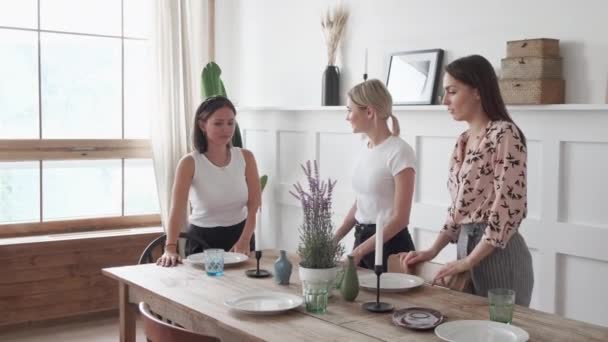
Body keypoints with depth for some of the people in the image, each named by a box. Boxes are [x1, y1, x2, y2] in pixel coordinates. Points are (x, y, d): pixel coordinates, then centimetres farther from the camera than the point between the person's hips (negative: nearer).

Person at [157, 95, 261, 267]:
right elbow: (177, 209, -24)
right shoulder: (190, 163, -14)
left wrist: (244, 240, -21)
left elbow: (254, 205, -7)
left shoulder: (245, 157, -5)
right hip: (203, 238, -2)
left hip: (239, 235, 3)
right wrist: (170, 248, -38)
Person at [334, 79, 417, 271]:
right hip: (362, 239, 7)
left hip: (389, 244, -7)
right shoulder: (365, 150, 7)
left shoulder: (399, 151, -16)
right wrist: (332, 241, 6)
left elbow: (400, 218, -18)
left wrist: (359, 251, -20)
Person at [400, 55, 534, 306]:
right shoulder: (463, 141, 12)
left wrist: (468, 261, -16)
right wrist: (432, 251, 5)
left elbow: (509, 208, -19)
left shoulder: (504, 134, -13)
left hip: (497, 254, -8)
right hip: (466, 246, 8)